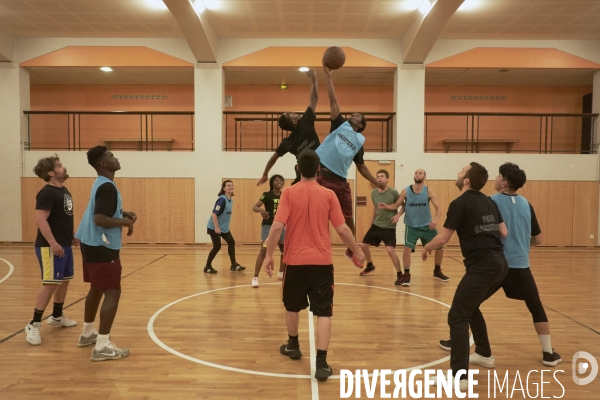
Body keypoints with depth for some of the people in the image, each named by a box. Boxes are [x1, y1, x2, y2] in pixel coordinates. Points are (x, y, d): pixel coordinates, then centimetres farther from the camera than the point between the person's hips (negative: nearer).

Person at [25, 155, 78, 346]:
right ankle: (34, 324, 0)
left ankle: (57, 317, 32)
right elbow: (40, 219, -23)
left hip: (65, 245, 10)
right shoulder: (47, 193, -16)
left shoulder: (64, 190, 13)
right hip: (50, 247, -10)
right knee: (50, 284, -10)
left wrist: (72, 236, 20)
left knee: (65, 281, 17)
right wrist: (53, 243, -27)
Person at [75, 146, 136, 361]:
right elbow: (100, 219, -29)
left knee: (97, 289, 21)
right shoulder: (107, 187, -20)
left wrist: (123, 213, 9)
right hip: (102, 247, -11)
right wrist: (125, 222, -15)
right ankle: (102, 346, -5)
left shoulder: (101, 184, 12)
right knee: (112, 293, -7)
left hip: (93, 244, 11)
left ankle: (88, 333, 35)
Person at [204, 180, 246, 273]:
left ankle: (234, 265, 20)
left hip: (224, 227, 9)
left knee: (231, 242, 10)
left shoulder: (231, 199, 4)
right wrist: (216, 227, -26)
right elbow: (213, 214, -25)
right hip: (214, 227, -9)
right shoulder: (222, 199, -22)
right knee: (217, 246, -8)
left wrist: (222, 227, 16)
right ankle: (207, 267, 10)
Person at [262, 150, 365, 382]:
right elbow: (342, 229, -1)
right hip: (322, 262, 0)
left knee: (292, 306, 21)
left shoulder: (289, 193, -5)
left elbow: (277, 226, -13)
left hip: (295, 260, 1)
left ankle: (293, 346, 39)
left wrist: (269, 255, -4)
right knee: (323, 312, 3)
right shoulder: (328, 195, -2)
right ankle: (321, 362, -4)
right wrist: (357, 251, 12)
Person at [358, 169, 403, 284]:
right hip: (376, 225, 6)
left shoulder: (394, 192, -16)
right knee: (364, 245, 10)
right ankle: (370, 266, 37)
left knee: (390, 250, -20)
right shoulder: (373, 193, -1)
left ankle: (400, 275, -3)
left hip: (389, 227, -6)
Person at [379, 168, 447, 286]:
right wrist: (386, 206, -18)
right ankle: (406, 275, -2)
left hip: (427, 225, 2)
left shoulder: (429, 191, -8)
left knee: (440, 247, 7)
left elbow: (438, 208, -10)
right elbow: (396, 205, 2)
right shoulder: (405, 191, -8)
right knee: (407, 249, -18)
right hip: (412, 226, -2)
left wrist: (436, 219, -30)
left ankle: (437, 271, 32)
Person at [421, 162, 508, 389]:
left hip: (482, 266, -9)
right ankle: (484, 354, 38)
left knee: (457, 317, -6)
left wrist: (426, 248, 9)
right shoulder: (489, 202, 15)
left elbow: (442, 238, -9)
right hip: (500, 263, 9)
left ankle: (459, 375, -8)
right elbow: (504, 232, 18)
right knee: (471, 308, 27)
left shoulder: (460, 203, -8)